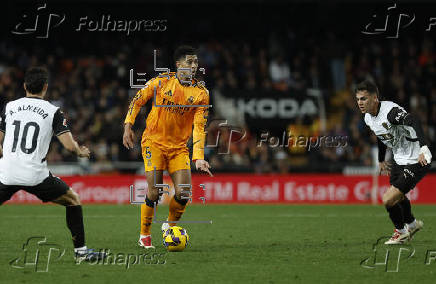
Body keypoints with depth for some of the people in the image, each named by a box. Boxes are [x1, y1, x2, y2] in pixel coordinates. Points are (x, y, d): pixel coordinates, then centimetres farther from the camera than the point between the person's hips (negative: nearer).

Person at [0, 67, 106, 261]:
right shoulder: (53, 112, 1)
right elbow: (70, 145, -6)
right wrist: (81, 152, 16)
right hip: (35, 174, -3)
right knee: (73, 200, 17)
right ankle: (80, 250, 14)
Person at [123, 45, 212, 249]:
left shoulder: (201, 93, -3)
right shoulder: (161, 82, -5)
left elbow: (199, 127, -7)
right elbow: (137, 101, 6)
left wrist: (199, 158, -16)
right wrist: (128, 126, -3)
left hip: (179, 147, 2)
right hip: (153, 142, -2)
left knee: (184, 193, -9)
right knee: (154, 192, -10)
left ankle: (170, 227, 19)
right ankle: (144, 235, 10)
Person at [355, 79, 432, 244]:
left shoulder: (390, 110, -28)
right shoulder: (368, 118, 1)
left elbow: (414, 121, -44)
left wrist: (423, 148, -56)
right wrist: (381, 160, 29)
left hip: (416, 161, -10)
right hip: (399, 161, 10)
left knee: (388, 200, -13)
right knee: (398, 196, 29)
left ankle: (401, 231, 14)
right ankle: (412, 224, 57)